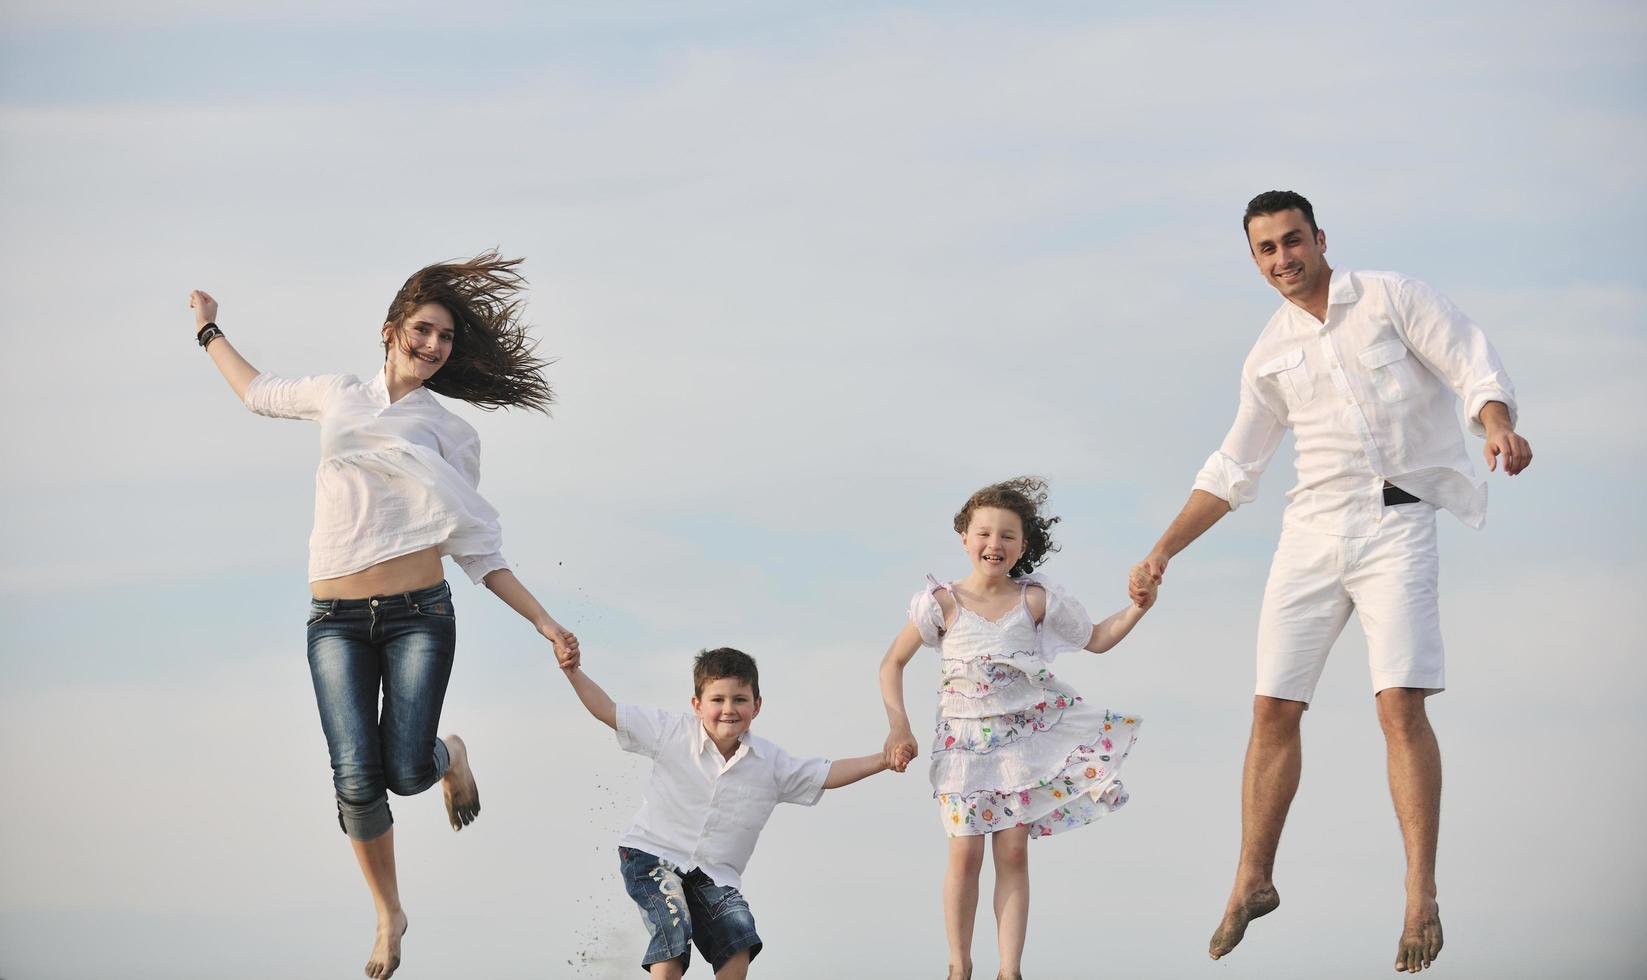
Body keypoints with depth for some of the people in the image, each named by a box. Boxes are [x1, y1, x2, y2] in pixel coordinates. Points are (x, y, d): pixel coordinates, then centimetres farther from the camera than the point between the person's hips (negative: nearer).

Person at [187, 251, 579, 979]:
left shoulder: (449, 435, 8)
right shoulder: (339, 397, 11)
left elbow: (478, 554, 9)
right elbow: (259, 393, 31)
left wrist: (545, 624, 3)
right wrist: (209, 330, 39)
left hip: (418, 616, -1)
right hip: (337, 620, 1)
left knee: (406, 773, -15)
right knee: (356, 780, -12)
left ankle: (449, 756, 24)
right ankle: (388, 914, 11)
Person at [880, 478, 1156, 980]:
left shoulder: (1037, 600, -1)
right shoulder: (942, 603, -6)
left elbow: (1096, 639, 11)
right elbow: (892, 663, 3)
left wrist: (1137, 608, -4)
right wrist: (899, 728, -4)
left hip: (1023, 741, 1)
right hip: (963, 744, -1)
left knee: (1013, 853, -2)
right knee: (965, 854, -3)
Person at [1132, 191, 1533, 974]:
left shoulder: (1392, 297, 1)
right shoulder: (1270, 354, 13)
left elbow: (1476, 369, -6)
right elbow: (1233, 469, 21)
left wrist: (1499, 427, -28)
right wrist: (1165, 550, 15)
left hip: (1396, 526, -4)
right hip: (1312, 531, 4)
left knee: (1401, 705, -16)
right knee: (1273, 710, 2)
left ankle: (1421, 898, -13)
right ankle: (1252, 881, 17)